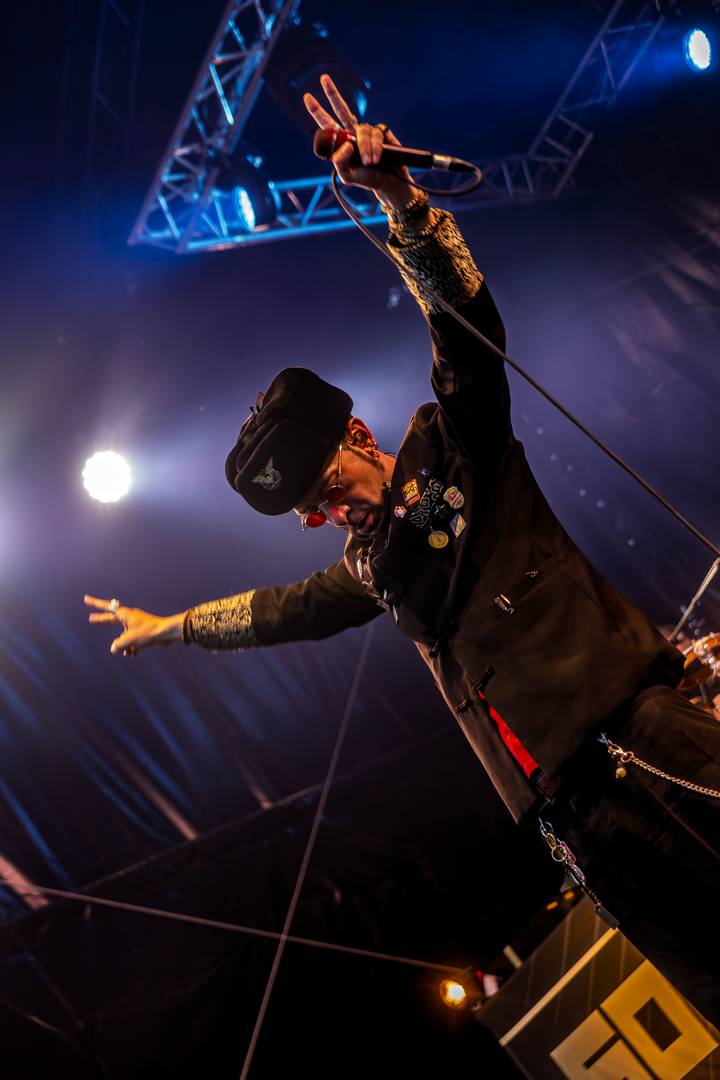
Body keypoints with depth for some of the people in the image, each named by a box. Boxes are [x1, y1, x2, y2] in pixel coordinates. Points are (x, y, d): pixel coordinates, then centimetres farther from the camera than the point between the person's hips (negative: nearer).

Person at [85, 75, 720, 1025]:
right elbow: (283, 609, 35)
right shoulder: (373, 567, 21)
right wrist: (171, 625, 46)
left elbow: (468, 319, -9)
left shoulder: (454, 443, 5)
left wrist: (402, 200, -22)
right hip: (579, 801, 5)